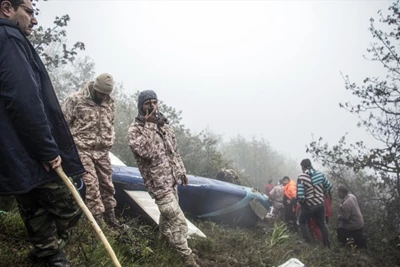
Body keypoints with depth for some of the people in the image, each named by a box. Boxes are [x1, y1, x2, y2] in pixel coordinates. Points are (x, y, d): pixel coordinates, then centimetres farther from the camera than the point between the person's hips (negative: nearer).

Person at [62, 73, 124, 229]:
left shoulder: (109, 102, 7)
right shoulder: (75, 100, -10)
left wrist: (109, 142, 13)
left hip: (102, 151, 5)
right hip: (82, 149, -5)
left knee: (107, 184, 10)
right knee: (91, 184, -10)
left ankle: (110, 216, 24)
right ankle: (97, 219, -1)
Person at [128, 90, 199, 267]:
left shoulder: (163, 123, 9)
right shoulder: (135, 129, -13)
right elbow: (147, 152, -28)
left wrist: (181, 171, 17)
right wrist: (149, 125, -26)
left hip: (172, 178, 7)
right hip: (158, 182, -7)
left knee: (168, 213, 23)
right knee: (178, 219, -8)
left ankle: (165, 238, 46)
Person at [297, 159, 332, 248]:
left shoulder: (301, 177, -19)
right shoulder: (320, 174, -4)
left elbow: (300, 195, -23)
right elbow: (329, 187, 5)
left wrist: (301, 201, -3)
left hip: (308, 206, -4)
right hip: (320, 204, 5)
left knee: (302, 221, 21)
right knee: (322, 224, 22)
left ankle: (308, 242, 17)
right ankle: (327, 244, 30)